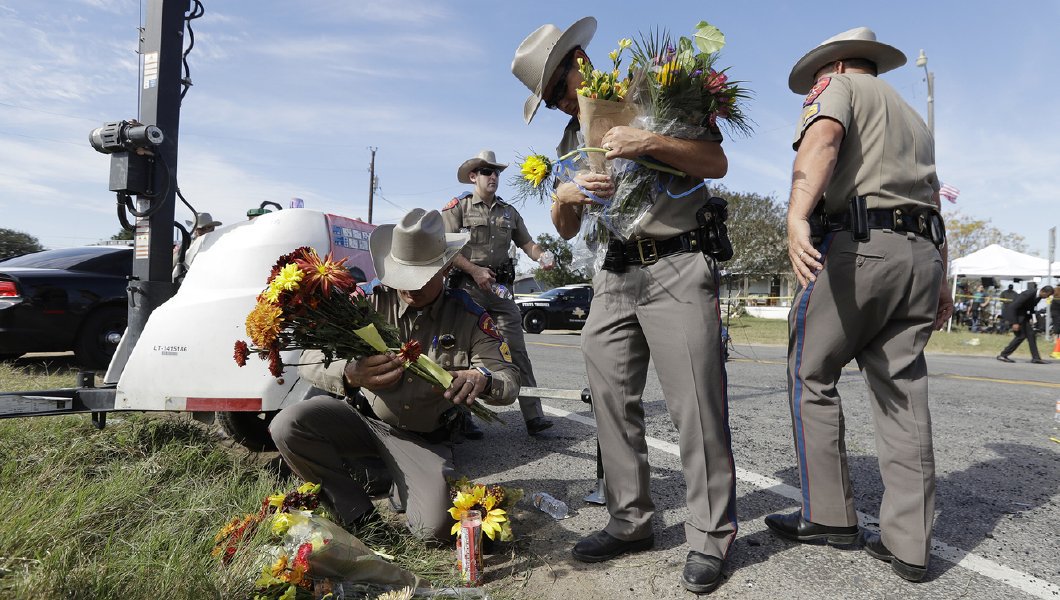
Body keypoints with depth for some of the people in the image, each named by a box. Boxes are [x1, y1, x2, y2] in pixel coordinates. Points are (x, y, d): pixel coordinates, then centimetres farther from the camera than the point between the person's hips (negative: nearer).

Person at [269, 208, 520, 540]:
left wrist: (481, 380, -40)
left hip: (424, 438, -1)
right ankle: (357, 513, -3)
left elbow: (510, 380, -13)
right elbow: (311, 358, -18)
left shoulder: (468, 316, -11)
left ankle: (405, 486, 17)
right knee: (287, 426, -26)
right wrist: (349, 374, -44)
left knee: (436, 528, -22)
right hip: (364, 417, 1)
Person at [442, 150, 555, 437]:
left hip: (501, 288, 4)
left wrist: (541, 256, -8)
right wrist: (475, 270, -14)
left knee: (518, 351, -5)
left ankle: (533, 416, -7)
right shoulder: (458, 207, 5)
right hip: (469, 287, -3)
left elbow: (527, 243, 15)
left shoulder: (509, 212, 19)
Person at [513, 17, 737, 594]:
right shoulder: (572, 140, 17)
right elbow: (566, 231, 16)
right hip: (613, 276, 6)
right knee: (612, 401, 2)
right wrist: (563, 197, -7)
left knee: (696, 405, -7)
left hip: (677, 267, -5)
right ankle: (630, 521, 15)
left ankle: (710, 538, 4)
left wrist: (650, 143, -19)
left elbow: (716, 163, -5)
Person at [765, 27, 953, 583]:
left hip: (856, 245, -7)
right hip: (921, 254, 8)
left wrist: (797, 215, -32)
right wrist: (939, 282, 28)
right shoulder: (912, 116, 32)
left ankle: (829, 516, 5)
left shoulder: (839, 86, 9)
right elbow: (932, 202, 28)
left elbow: (822, 138, -16)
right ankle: (908, 543, 6)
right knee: (903, 394, 5)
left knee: (811, 378, 2)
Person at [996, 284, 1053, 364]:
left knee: (1030, 334, 4)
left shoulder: (1039, 296, -2)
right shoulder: (1028, 294, -28)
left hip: (1023, 314, 9)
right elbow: (1013, 307, -27)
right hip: (1013, 313, -9)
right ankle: (1002, 355, -1)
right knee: (1021, 336, -9)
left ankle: (1036, 358, 9)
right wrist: (1015, 323, -26)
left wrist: (1030, 318, 5)